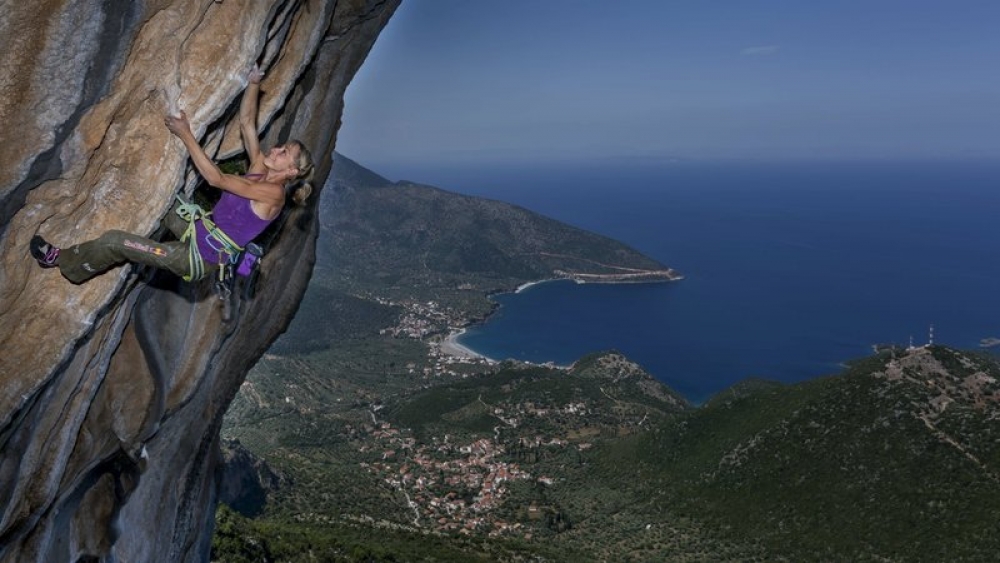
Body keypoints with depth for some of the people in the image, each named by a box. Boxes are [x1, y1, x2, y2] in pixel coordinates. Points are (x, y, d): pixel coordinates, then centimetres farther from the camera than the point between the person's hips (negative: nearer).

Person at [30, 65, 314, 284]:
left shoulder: (274, 193, -22)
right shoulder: (261, 170, 2)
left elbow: (215, 178, -25)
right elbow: (247, 122, 3)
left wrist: (185, 134, -22)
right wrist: (253, 83, -8)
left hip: (200, 256, -8)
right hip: (201, 234, 8)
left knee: (114, 240, -3)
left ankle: (64, 261, 21)